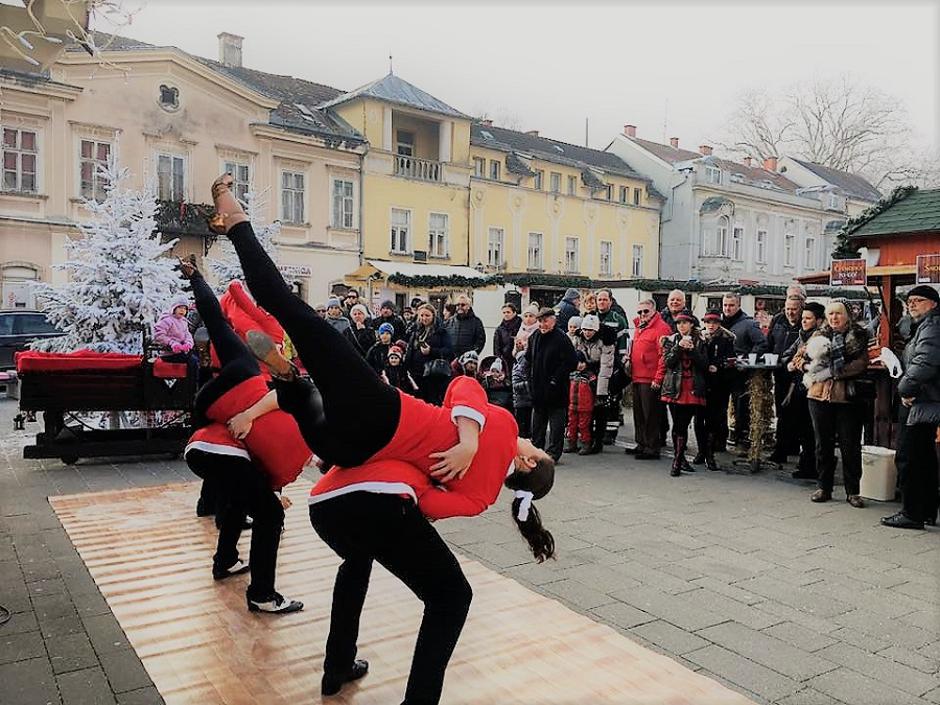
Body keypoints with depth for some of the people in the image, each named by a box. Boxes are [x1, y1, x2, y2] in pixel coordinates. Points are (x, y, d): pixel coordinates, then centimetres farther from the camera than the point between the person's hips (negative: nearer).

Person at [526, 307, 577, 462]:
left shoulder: (561, 338, -11)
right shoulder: (534, 337, 9)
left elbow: (570, 362, -16)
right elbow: (528, 359, 20)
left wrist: (555, 379, -16)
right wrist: (531, 378, 11)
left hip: (555, 389, -7)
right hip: (538, 388, 7)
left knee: (556, 421, 0)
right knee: (538, 421, 16)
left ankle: (553, 453, 5)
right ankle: (536, 449, 26)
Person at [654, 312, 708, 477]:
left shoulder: (700, 341, 9)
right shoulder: (671, 340, 8)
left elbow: (704, 364, -1)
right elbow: (668, 362, -5)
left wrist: (692, 350, -13)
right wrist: (679, 347, -16)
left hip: (693, 389, 0)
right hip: (674, 388, 0)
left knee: (684, 426, -4)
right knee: (678, 425, 2)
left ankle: (678, 461, 2)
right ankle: (680, 459, 13)